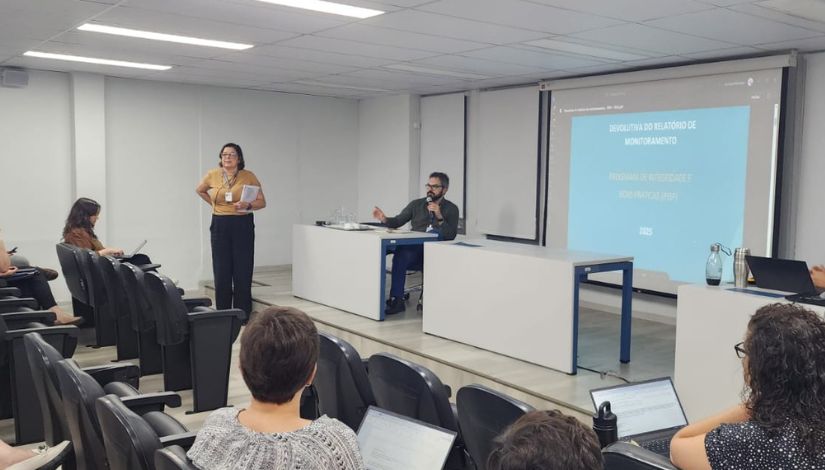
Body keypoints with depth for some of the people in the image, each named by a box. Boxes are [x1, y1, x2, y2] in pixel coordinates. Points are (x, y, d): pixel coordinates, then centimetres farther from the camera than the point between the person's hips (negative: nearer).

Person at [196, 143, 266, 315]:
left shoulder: (249, 176, -4)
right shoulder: (212, 175, 3)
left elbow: (262, 202, 0)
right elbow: (200, 190, 23)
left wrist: (248, 205, -19)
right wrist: (213, 204, 13)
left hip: (243, 225, -2)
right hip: (219, 225, 2)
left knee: (243, 271, -1)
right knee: (221, 271, 4)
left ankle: (243, 313, 10)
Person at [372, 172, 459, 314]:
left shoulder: (451, 209, 7)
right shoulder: (416, 204, 16)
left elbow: (451, 235, -6)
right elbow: (397, 222, 12)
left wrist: (439, 217, -20)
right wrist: (384, 219, -9)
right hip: (413, 251, 2)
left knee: (435, 232, -33)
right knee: (401, 254, -32)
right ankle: (396, 300, -27)